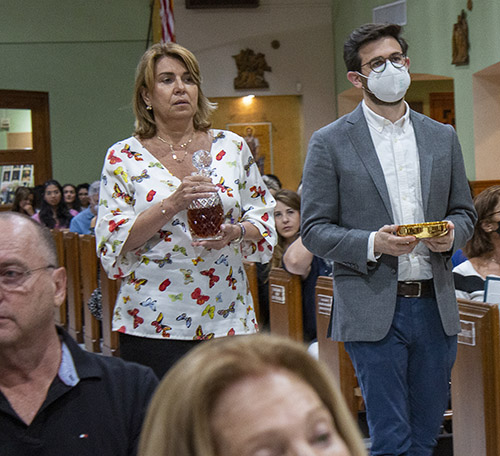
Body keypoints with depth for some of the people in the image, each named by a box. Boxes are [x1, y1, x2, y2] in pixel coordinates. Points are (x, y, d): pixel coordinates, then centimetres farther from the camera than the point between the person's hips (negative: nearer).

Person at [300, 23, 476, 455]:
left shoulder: (442, 137, 12)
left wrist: (451, 234, -5)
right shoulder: (330, 143, 0)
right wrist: (372, 244, -18)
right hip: (373, 310, -4)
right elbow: (314, 229, -2)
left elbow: (464, 210, 19)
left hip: (435, 307, 4)